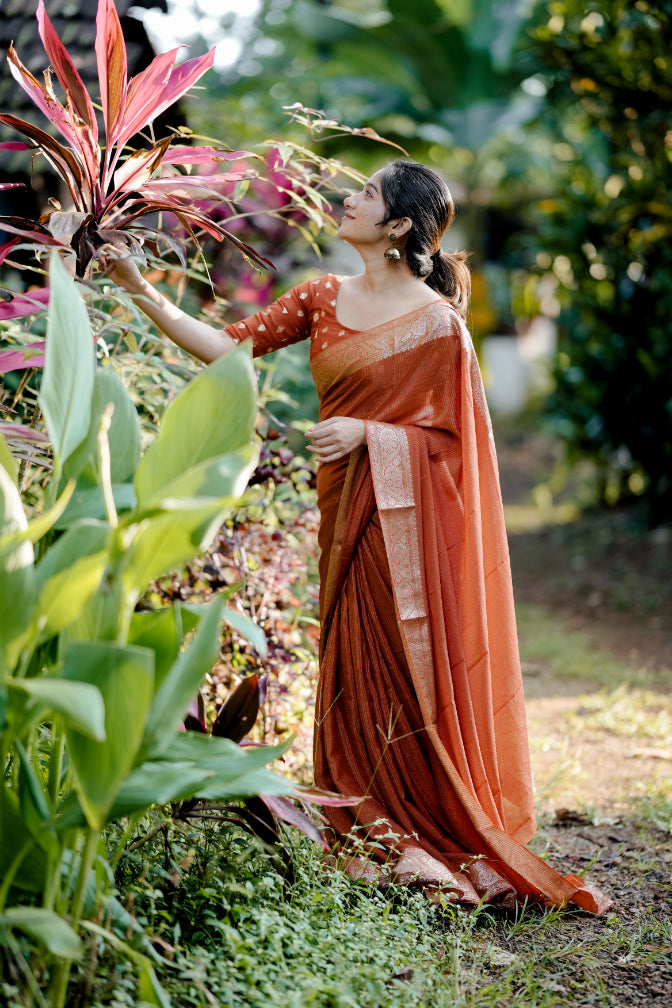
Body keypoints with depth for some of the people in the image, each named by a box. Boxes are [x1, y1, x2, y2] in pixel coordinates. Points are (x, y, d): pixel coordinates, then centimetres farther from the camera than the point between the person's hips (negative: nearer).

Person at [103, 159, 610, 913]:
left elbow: (451, 433, -6)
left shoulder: (436, 319, -7)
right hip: (346, 508, 5)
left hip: (409, 516, -5)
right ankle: (374, 832, 18)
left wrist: (367, 431, -18)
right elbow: (227, 348, 3)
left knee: (412, 672, -3)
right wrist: (141, 292, -3)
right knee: (356, 668, 8)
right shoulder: (324, 298, 9)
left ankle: (440, 838, 10)